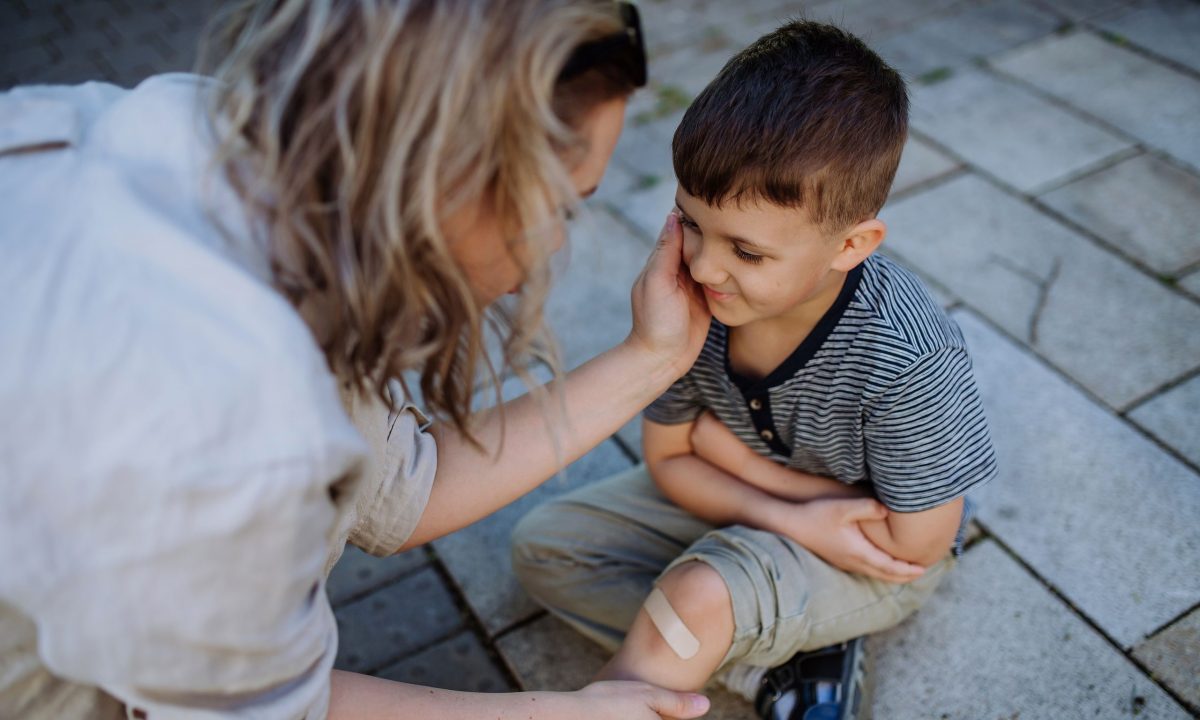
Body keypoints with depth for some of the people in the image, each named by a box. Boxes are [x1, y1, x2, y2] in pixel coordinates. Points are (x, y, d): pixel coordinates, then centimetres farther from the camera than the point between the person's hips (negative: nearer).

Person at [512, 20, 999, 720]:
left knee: (699, 591, -34)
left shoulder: (911, 362, -35)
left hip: (879, 557, -6)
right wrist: (795, 521, -24)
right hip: (746, 504, 6)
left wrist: (725, 443, -21)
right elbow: (670, 460, -7)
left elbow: (916, 543, -22)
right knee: (542, 543, -1)